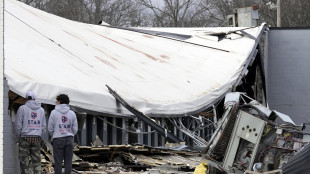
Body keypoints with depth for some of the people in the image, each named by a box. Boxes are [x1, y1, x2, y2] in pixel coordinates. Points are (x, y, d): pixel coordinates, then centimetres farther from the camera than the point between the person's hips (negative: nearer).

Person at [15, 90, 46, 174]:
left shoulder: (22, 108, -2)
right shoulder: (41, 110, 11)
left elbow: (18, 125, -4)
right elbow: (44, 126, 12)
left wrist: (18, 138, 6)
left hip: (25, 138, -3)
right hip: (37, 138, 3)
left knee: (24, 161, -1)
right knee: (37, 161, 3)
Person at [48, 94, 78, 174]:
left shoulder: (54, 112, -3)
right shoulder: (72, 113, 5)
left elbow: (50, 128, -1)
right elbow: (75, 129, 6)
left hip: (58, 140, -2)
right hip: (69, 139, 2)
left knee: (58, 162, -1)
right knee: (68, 161, 3)